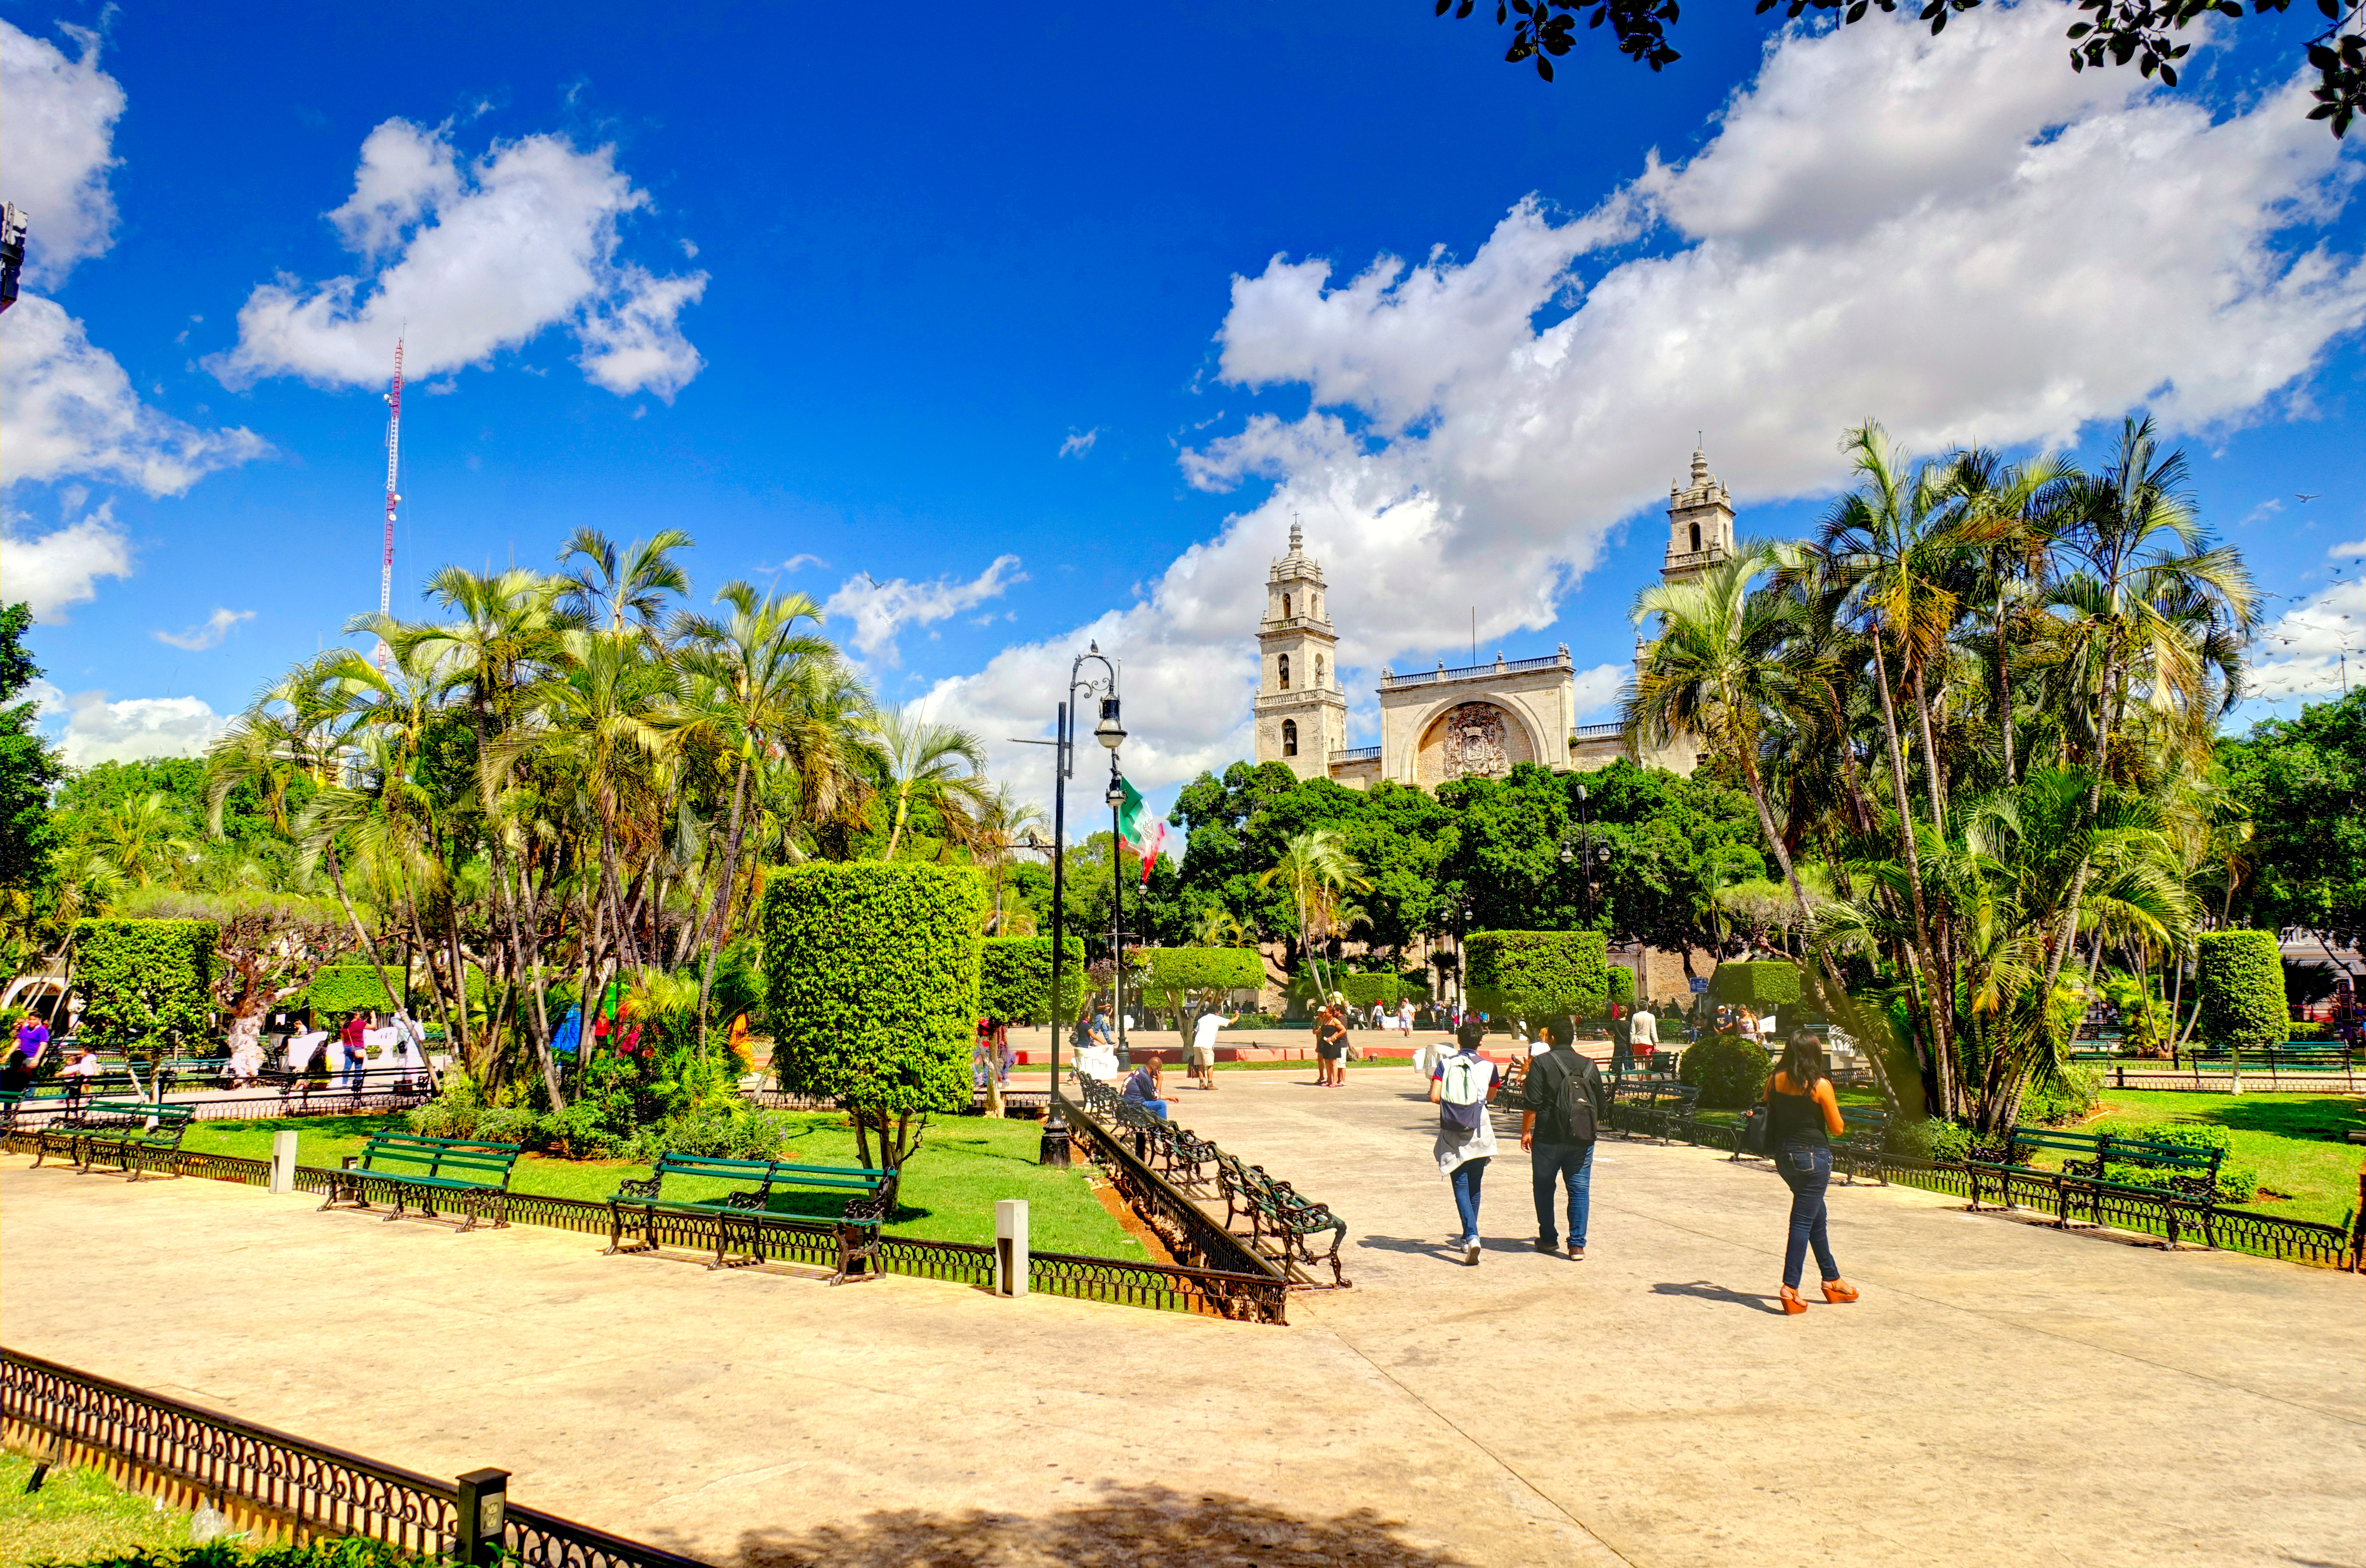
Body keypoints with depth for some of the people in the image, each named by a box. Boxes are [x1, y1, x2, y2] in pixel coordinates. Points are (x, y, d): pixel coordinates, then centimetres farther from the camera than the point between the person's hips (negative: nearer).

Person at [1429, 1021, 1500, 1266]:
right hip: (1479, 1134, 1)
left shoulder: (1446, 1064, -1)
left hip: (1452, 1135, -1)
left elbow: (1434, 1097, -9)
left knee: (1461, 1186, -1)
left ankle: (1472, 1237, -20)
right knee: (1474, 1187, 16)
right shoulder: (1488, 1067, 0)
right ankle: (1468, 1238, 27)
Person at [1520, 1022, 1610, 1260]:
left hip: (1549, 1136, -3)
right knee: (1580, 1189, 5)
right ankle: (1577, 1245, 0)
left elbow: (1532, 1103, -11)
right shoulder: (1589, 1066, 9)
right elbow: (1602, 1106, 14)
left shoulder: (1542, 1063, -4)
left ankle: (1548, 1238, 20)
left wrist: (1526, 1131, -3)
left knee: (1544, 1187, 13)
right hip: (1583, 1139, 3)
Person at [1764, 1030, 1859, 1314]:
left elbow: (1770, 1118, 8)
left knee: (1817, 1216, 21)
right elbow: (1837, 1129, -7)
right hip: (1813, 1156, -6)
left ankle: (1832, 1280, 32)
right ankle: (1790, 1286, -5)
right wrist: (1832, 1107, 9)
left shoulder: (1775, 1082, 0)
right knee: (1803, 1221, -2)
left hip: (1784, 1154, 6)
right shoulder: (1820, 1085, -13)